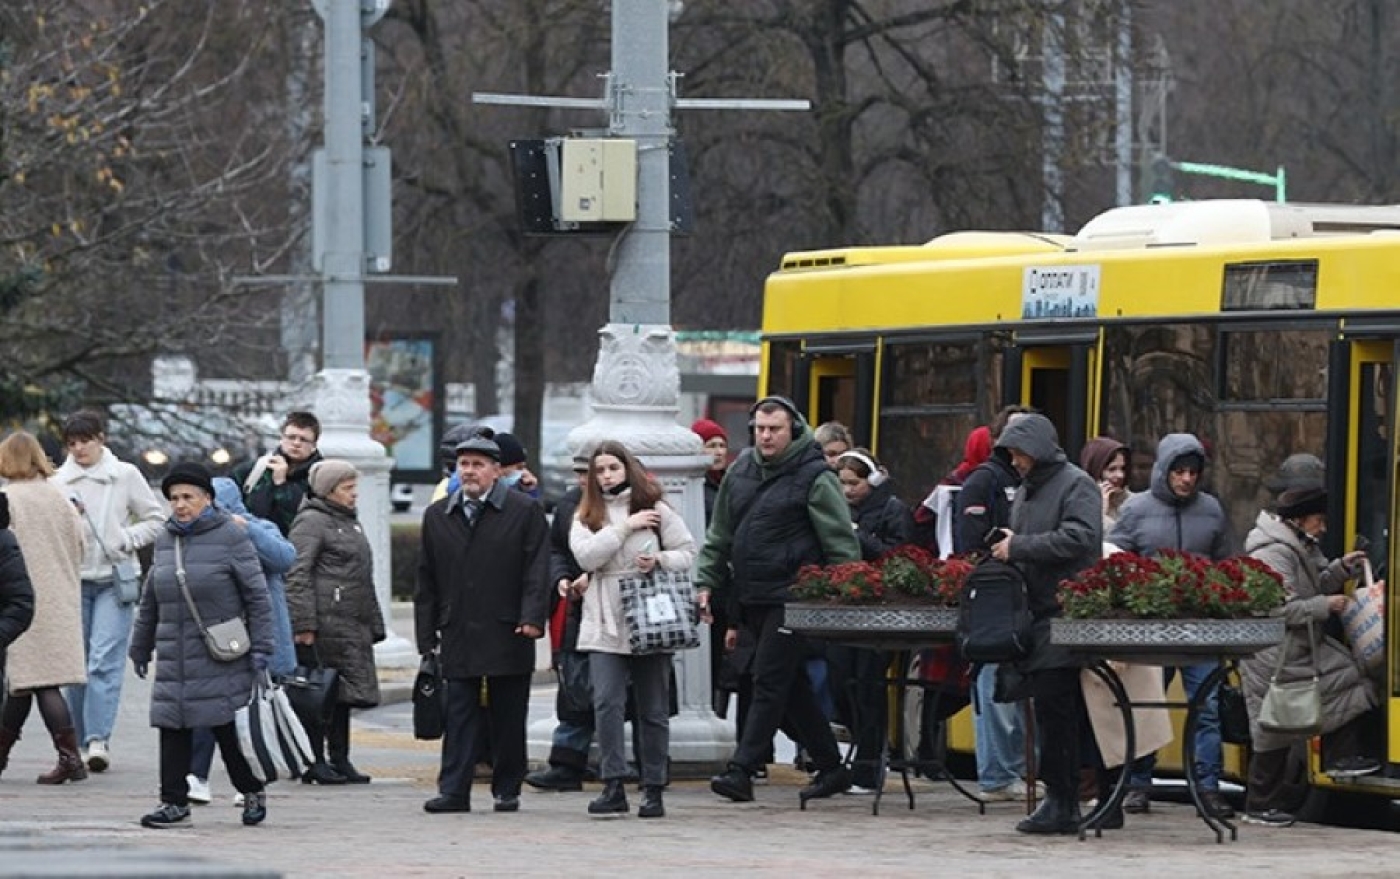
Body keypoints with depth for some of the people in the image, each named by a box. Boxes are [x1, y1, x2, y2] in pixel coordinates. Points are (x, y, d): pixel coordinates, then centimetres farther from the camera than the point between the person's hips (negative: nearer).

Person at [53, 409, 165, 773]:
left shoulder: (125, 476, 2)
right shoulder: (60, 481, 7)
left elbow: (156, 520, 6)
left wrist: (124, 539, -7)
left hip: (114, 579, -3)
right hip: (73, 579, 3)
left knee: (105, 660, -13)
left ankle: (99, 739, -18)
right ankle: (79, 739, 16)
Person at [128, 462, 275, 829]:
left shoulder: (230, 537, -4)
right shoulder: (165, 540, 12)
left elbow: (256, 595, -5)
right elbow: (150, 602, 21)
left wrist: (261, 646, -10)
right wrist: (140, 646, 23)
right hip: (175, 655, 5)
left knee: (227, 725, -2)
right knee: (173, 726, 0)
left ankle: (252, 792, 15)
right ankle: (174, 802, 4)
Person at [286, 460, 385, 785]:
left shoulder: (350, 523, 22)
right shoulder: (312, 522, -7)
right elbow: (297, 575, -15)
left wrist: (374, 624, 23)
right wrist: (303, 624, -21)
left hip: (352, 625, 9)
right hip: (325, 622, -9)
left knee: (344, 695, 10)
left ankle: (340, 761, 15)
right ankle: (314, 762, -3)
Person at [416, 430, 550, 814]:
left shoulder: (525, 511, 2)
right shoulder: (437, 516, 12)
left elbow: (537, 569, -3)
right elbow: (427, 580, 13)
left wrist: (532, 618, -14)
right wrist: (427, 635, 9)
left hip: (507, 636, -2)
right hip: (457, 635, 2)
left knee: (508, 720, 4)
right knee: (459, 717, -2)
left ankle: (507, 790, 12)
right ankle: (453, 791, -3)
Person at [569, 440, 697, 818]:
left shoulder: (655, 510, 6)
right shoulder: (586, 515, 10)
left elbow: (688, 554, 6)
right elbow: (585, 555, -7)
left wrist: (660, 560, -13)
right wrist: (626, 527, -10)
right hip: (605, 626, 1)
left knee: (653, 710, 4)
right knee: (607, 702, -13)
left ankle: (653, 790, 10)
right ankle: (613, 786, -12)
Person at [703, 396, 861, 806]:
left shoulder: (814, 478, -7)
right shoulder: (739, 472, 13)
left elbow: (842, 545, -8)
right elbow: (719, 536, 21)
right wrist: (707, 583, 13)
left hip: (791, 599, -7)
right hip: (751, 599, 7)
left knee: (770, 683, -10)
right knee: (792, 687, 12)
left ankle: (742, 770, -12)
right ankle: (830, 767, 21)